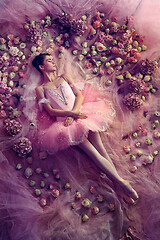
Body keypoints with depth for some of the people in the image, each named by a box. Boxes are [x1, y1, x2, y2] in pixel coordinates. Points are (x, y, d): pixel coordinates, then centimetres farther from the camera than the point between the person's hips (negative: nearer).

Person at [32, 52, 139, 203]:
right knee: (93, 152, -20)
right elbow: (51, 111, 0)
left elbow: (80, 95, 11)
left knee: (101, 149, -16)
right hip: (64, 121, -3)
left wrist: (74, 113, -7)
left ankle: (117, 185, -22)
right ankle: (120, 182, -24)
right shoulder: (40, 89, 11)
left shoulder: (64, 77, 22)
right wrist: (71, 114, -14)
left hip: (79, 113, 3)